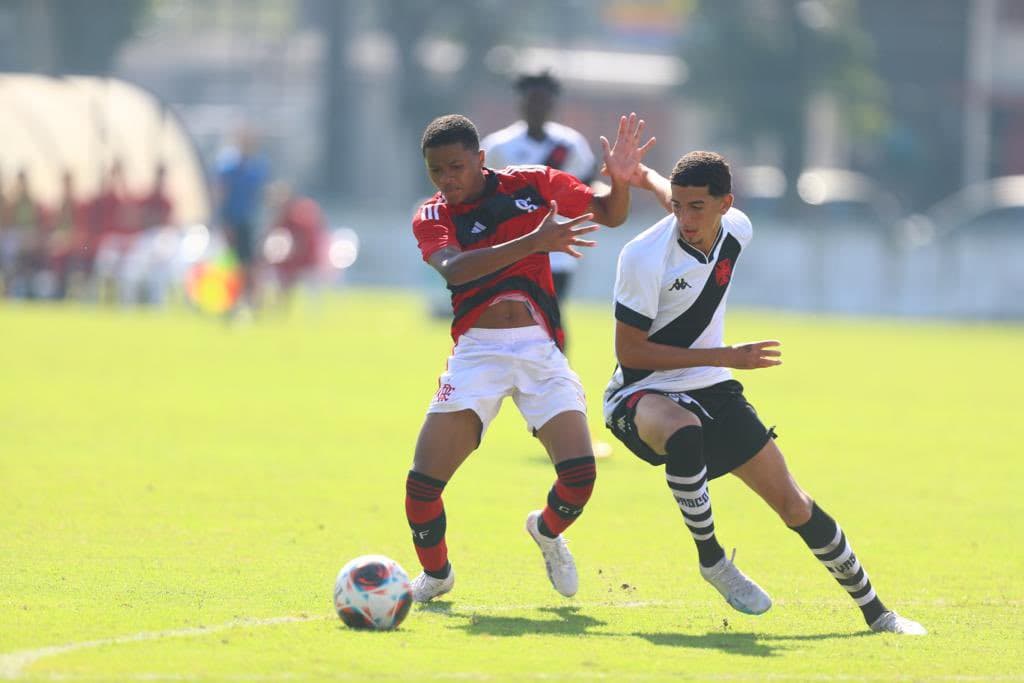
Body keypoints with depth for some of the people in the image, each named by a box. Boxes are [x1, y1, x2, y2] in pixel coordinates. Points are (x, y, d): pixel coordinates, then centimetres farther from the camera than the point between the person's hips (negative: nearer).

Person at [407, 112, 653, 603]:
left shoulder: (533, 184, 7)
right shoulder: (431, 217, 2)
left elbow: (609, 215, 17)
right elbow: (452, 268, -20)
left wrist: (621, 181, -7)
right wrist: (534, 242, -31)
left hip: (540, 350, 1)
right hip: (476, 353, -1)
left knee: (580, 474, -16)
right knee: (422, 483, -12)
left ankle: (547, 530, 20)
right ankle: (435, 572, 19)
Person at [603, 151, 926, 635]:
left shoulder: (737, 230, -6)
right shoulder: (644, 257, -24)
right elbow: (628, 350, -21)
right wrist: (724, 357, -22)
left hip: (711, 392, 5)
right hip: (641, 395, -5)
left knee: (792, 503, 3)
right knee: (685, 432, -41)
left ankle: (876, 612, 15)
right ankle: (711, 559, -21)